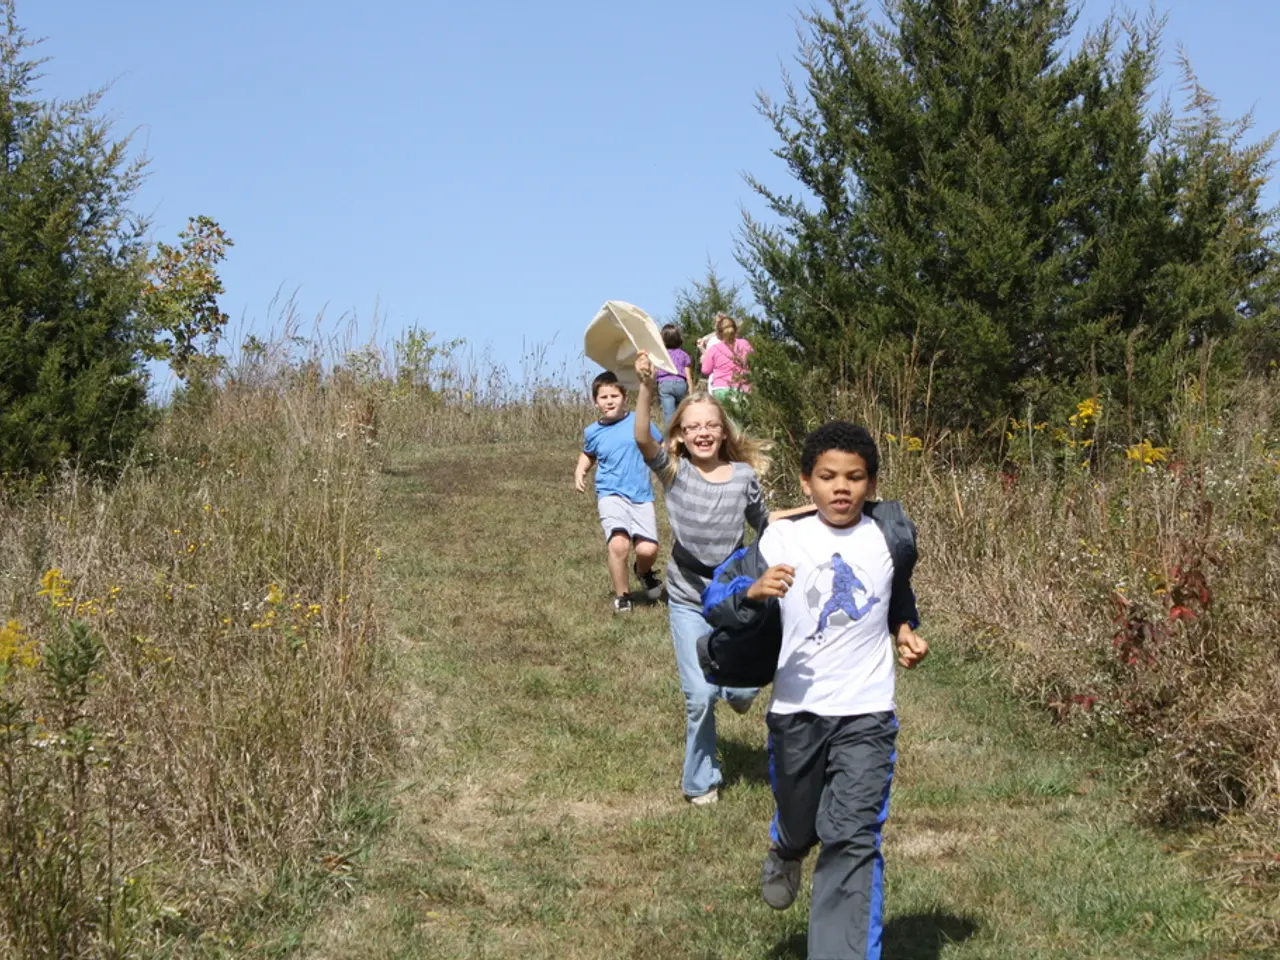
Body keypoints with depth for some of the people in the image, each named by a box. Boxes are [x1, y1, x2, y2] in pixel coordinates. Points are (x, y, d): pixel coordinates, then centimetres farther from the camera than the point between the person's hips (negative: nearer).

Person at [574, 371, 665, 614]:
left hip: (641, 496, 0)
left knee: (647, 549, -14)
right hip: (611, 495, 0)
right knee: (619, 544, -24)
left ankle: (643, 571, 26)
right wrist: (580, 471, 10)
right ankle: (621, 596, 0)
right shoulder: (593, 432, 7)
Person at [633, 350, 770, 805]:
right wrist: (646, 386, -41)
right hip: (688, 601, -1)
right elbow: (642, 439, -28)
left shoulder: (744, 475, -2)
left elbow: (765, 527, 14)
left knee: (744, 688, -5)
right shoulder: (674, 472, -8)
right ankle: (700, 780, 19)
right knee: (699, 696, -3)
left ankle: (734, 688, 35)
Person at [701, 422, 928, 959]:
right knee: (799, 823, 20)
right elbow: (716, 602, -8)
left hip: (866, 715, -1)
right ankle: (786, 852, 57)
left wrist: (904, 630, 5)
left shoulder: (892, 538, 1)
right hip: (796, 710, 1)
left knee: (852, 839, -13)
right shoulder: (781, 540, -5)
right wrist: (753, 591, -28)